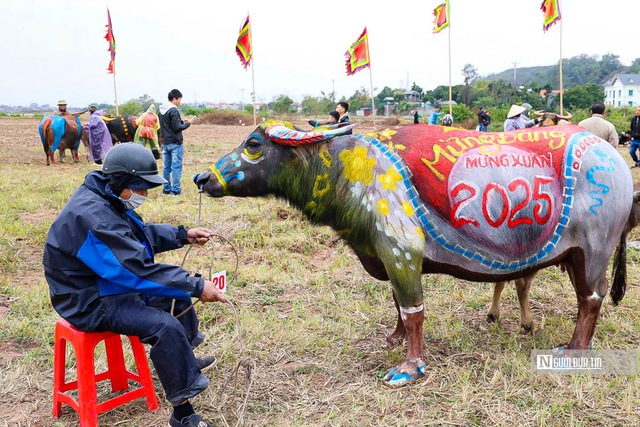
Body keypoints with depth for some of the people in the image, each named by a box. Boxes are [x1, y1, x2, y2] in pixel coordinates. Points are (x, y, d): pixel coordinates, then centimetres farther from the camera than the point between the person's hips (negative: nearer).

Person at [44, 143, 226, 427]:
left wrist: (184, 235, 3)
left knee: (177, 293, 15)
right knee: (165, 326, -25)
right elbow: (138, 271, -33)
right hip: (90, 302, -10)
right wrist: (196, 286, -29)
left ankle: (185, 361, 36)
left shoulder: (106, 200, 1)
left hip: (111, 283, 10)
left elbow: (143, 233, 15)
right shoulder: (93, 218, -30)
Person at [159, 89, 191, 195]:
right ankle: (176, 190, 0)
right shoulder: (173, 111, -16)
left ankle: (167, 189, 17)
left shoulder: (161, 110, 10)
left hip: (165, 142, 8)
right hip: (175, 143, -8)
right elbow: (177, 127, -18)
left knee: (166, 167, 12)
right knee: (176, 167, -2)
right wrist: (187, 124, -1)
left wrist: (181, 121, 11)